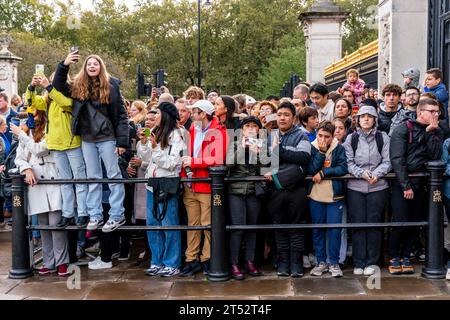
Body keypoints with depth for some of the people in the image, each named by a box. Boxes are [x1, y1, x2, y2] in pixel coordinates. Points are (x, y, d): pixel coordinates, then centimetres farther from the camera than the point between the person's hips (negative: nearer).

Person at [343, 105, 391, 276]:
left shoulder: (383, 137, 6)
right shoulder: (351, 138, 7)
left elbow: (387, 162, 0)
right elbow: (348, 162, 1)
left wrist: (376, 174, -17)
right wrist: (361, 173, -15)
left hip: (378, 186, 0)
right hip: (355, 187, 1)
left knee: (374, 223, 2)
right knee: (358, 223, 1)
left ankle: (372, 262, 14)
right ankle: (359, 262, 11)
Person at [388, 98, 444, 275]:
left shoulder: (436, 132, 11)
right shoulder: (403, 129, -4)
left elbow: (435, 155, -5)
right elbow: (397, 159, -12)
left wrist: (430, 132, -11)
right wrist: (406, 185, -15)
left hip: (421, 183, 5)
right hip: (401, 182, -5)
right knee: (401, 222, -9)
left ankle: (405, 256, 20)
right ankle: (394, 257, 9)